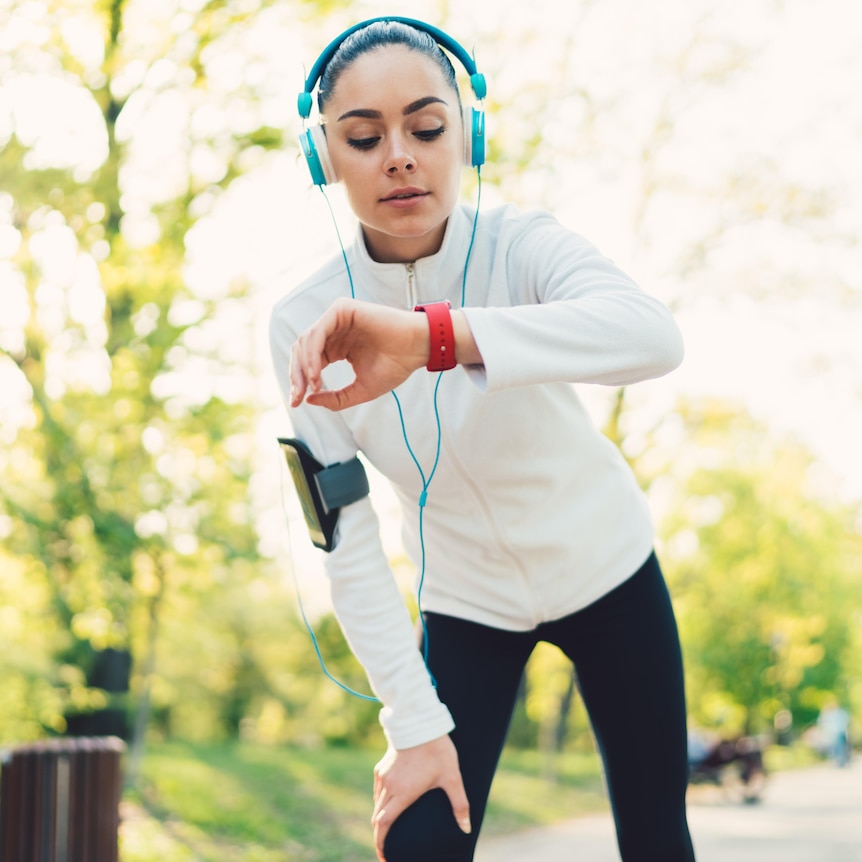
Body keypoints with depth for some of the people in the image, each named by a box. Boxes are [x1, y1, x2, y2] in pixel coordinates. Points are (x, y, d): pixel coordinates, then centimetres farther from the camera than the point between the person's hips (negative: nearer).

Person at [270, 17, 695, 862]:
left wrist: (430, 336, -59)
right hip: (464, 597, 1)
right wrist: (414, 722, -20)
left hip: (606, 569, 0)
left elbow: (653, 334, -46)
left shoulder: (519, 246, -24)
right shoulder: (305, 327, -18)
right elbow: (345, 540, -15)